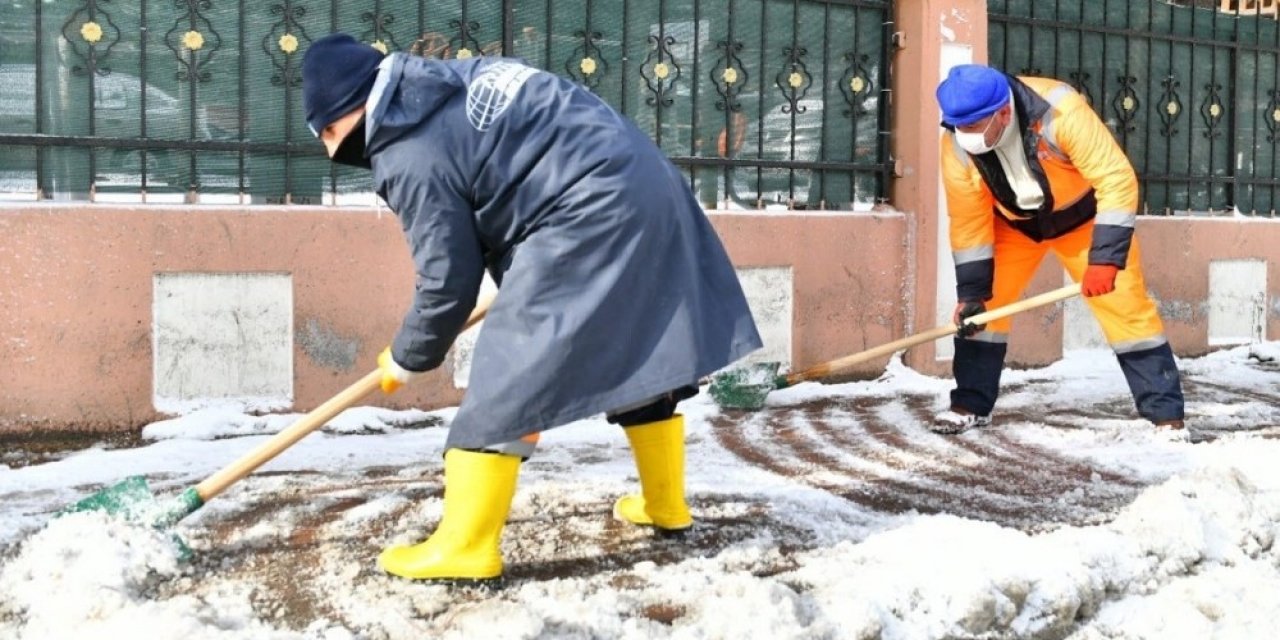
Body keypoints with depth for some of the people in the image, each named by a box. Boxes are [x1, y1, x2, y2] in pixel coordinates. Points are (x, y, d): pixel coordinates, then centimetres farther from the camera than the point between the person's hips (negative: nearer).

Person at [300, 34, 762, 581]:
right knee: (642, 355, 20)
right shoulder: (451, 81, 16)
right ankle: (665, 505, 34)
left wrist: (407, 359, 11)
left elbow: (449, 280, -7)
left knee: (511, 370, -7)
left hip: (588, 216, -10)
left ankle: (464, 546, -4)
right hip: (645, 185, 10)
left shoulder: (410, 157, -10)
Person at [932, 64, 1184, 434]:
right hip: (1013, 222, 3)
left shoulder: (1059, 111, -38)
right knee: (983, 304, -6)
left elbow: (1117, 179, -35)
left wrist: (1105, 256, -40)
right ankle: (971, 405, 9)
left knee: (1126, 306, -8)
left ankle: (1166, 413, 0)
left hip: (1084, 216, -3)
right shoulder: (958, 145, -25)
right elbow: (968, 222, -14)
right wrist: (971, 292, -14)